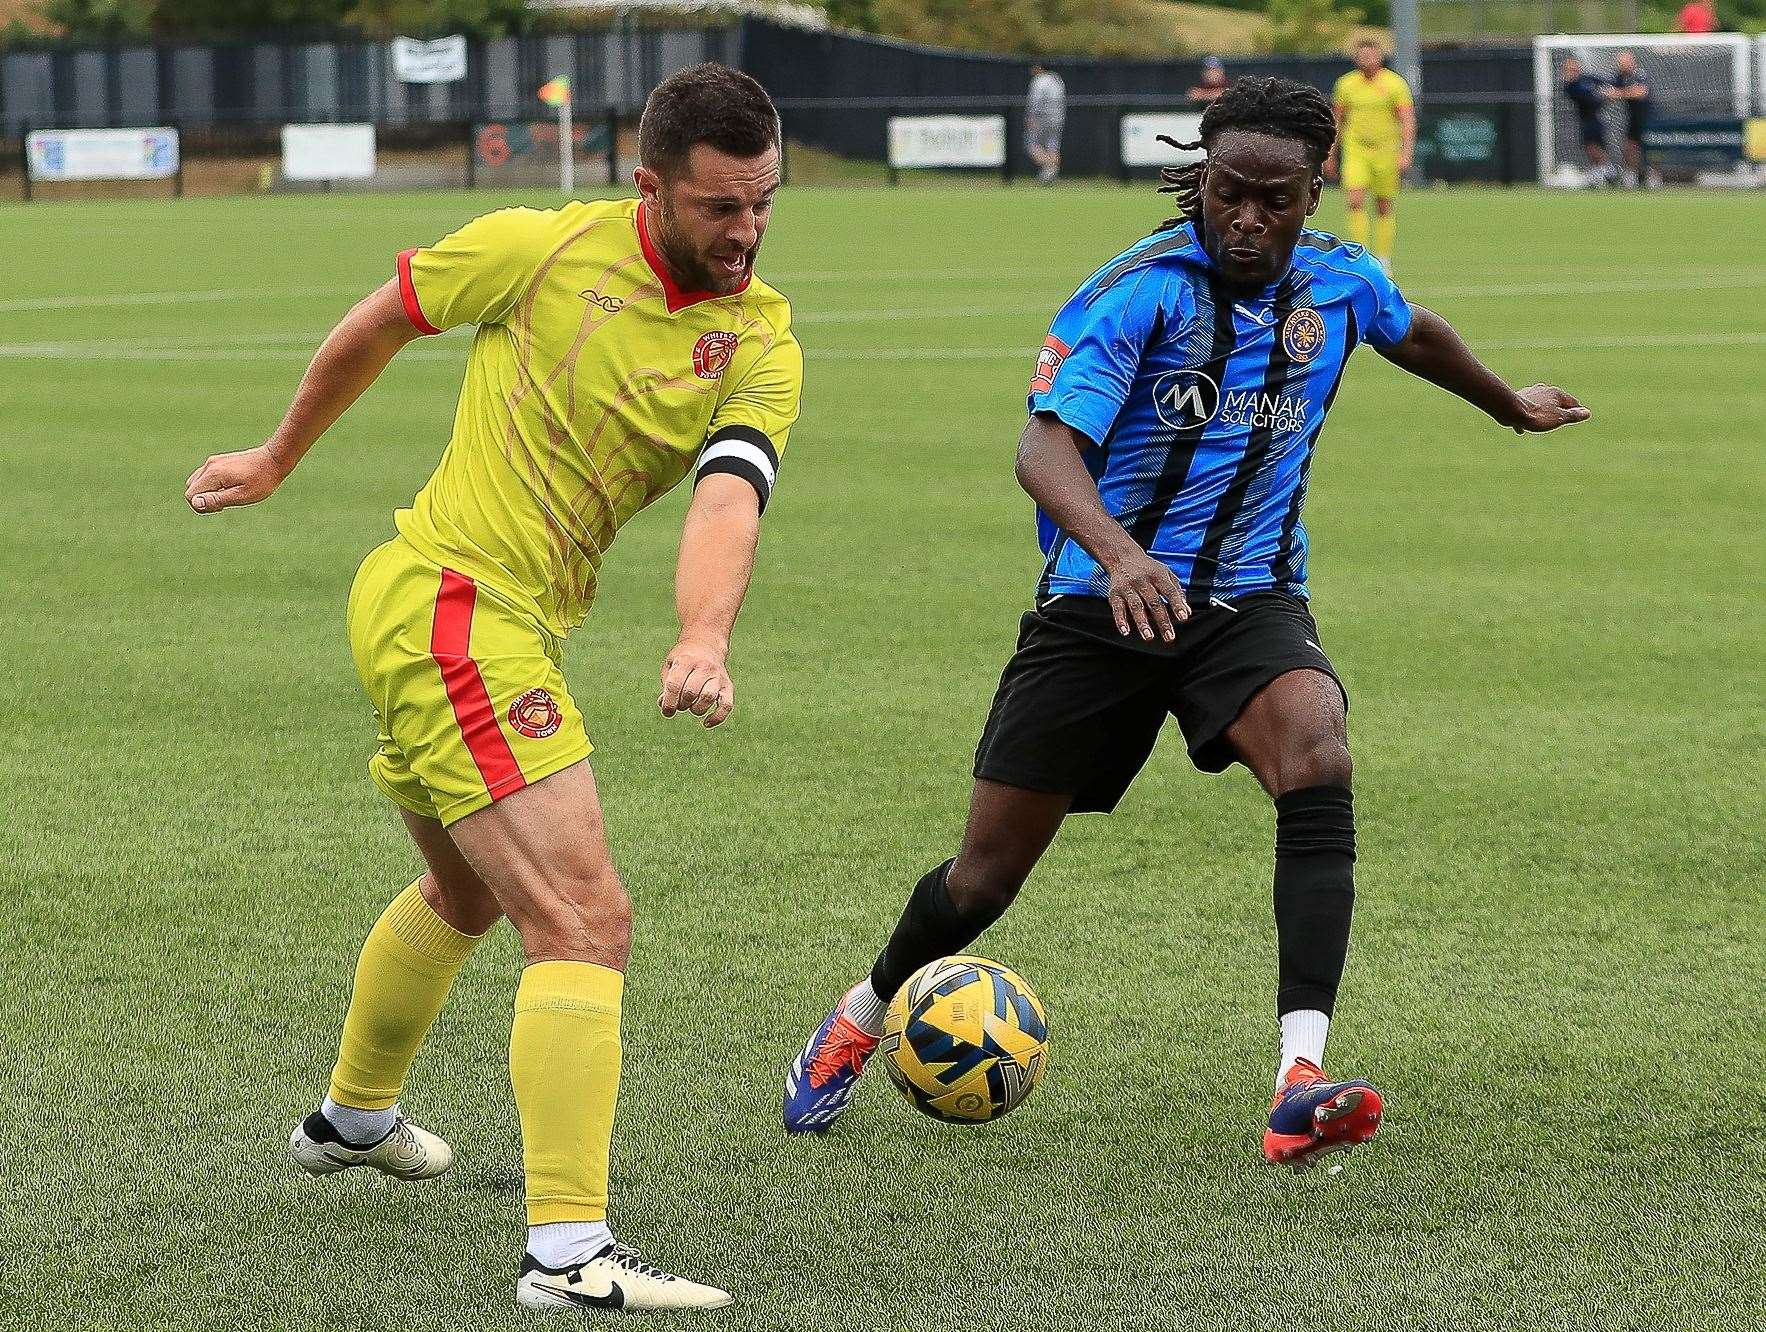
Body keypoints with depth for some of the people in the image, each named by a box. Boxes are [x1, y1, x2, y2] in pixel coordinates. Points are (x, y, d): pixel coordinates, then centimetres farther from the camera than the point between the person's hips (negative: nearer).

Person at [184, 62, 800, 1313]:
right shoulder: (545, 249, -12)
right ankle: (570, 1250, -23)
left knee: (468, 892, 31)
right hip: (446, 602, -7)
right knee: (585, 920, -18)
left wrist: (703, 640, -39)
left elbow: (728, 497, -19)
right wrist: (280, 456, 19)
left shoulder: (761, 342, -2)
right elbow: (378, 323, 6)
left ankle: (354, 1115, 58)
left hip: (519, 631, 8)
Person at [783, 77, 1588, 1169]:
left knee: (1318, 762, -31)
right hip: (1101, 602, -2)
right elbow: (1047, 442, -29)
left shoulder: (1339, 282, 1)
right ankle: (862, 1018, 37)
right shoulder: (1140, 288, -16)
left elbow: (1415, 333, 26)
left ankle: (1301, 1081, -40)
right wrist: (1117, 550, -48)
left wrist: (1511, 405, 43)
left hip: (1251, 599, 2)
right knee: (989, 875, 4)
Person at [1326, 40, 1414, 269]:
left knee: (1384, 208, 4)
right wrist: (1330, 155, 15)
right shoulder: (1346, 84, 4)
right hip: (1355, 149, 1)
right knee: (1355, 201, -15)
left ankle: (1383, 260, 14)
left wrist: (1406, 153, -18)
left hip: (1385, 149, -1)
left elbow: (1408, 120, -7)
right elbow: (1337, 121, 14)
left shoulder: (1394, 84, -5)